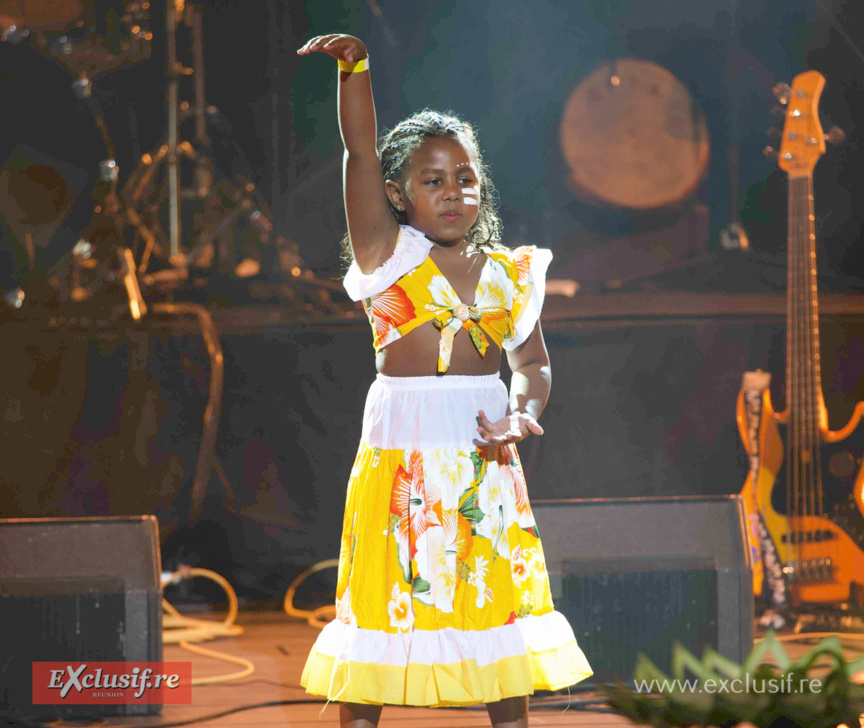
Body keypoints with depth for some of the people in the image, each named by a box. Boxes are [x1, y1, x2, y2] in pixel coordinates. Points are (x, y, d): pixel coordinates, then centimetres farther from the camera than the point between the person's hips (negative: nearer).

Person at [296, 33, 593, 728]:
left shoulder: (506, 273, 7)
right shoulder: (389, 254, -1)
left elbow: (533, 364, 12)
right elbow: (362, 150, -12)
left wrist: (521, 416, -9)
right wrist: (356, 66, -24)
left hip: (485, 463, 3)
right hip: (402, 455, -3)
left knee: (500, 612, 8)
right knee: (382, 607, 1)